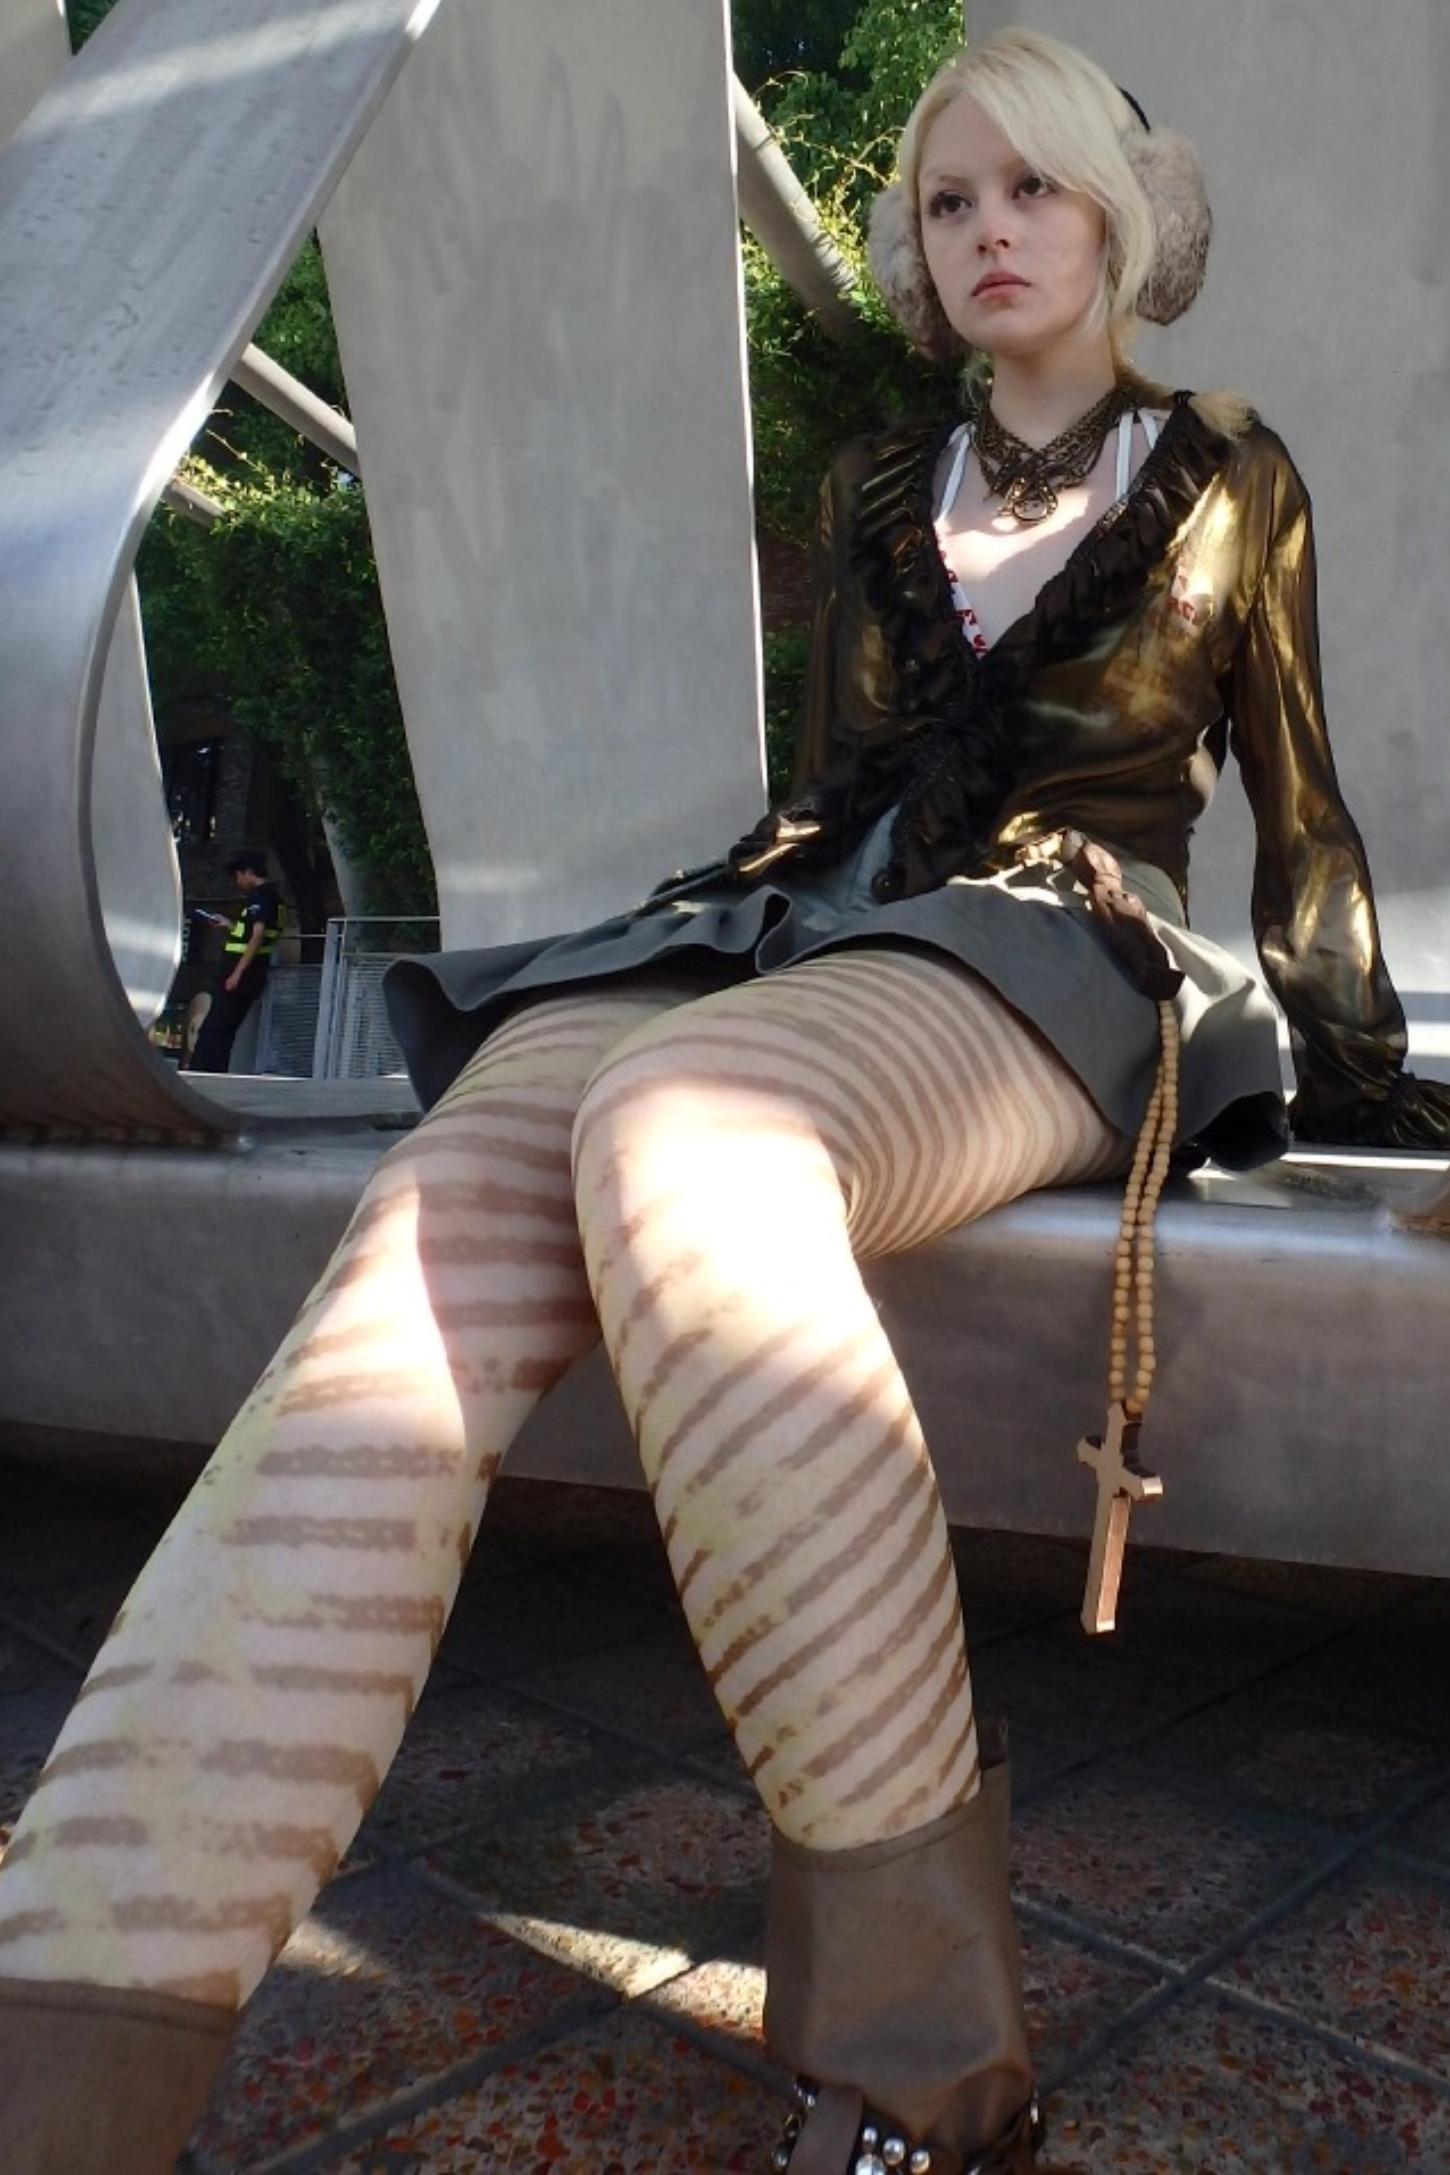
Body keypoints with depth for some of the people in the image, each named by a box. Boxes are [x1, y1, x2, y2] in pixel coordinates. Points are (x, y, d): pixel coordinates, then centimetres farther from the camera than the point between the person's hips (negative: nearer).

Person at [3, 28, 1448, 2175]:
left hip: (1050, 972, -3)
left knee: (670, 1134, -41)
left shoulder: (1229, 479, 16)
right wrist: (734, 925, 19)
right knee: (429, 1240, -31)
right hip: (781, 939, 4)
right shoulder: (876, 494, 26)